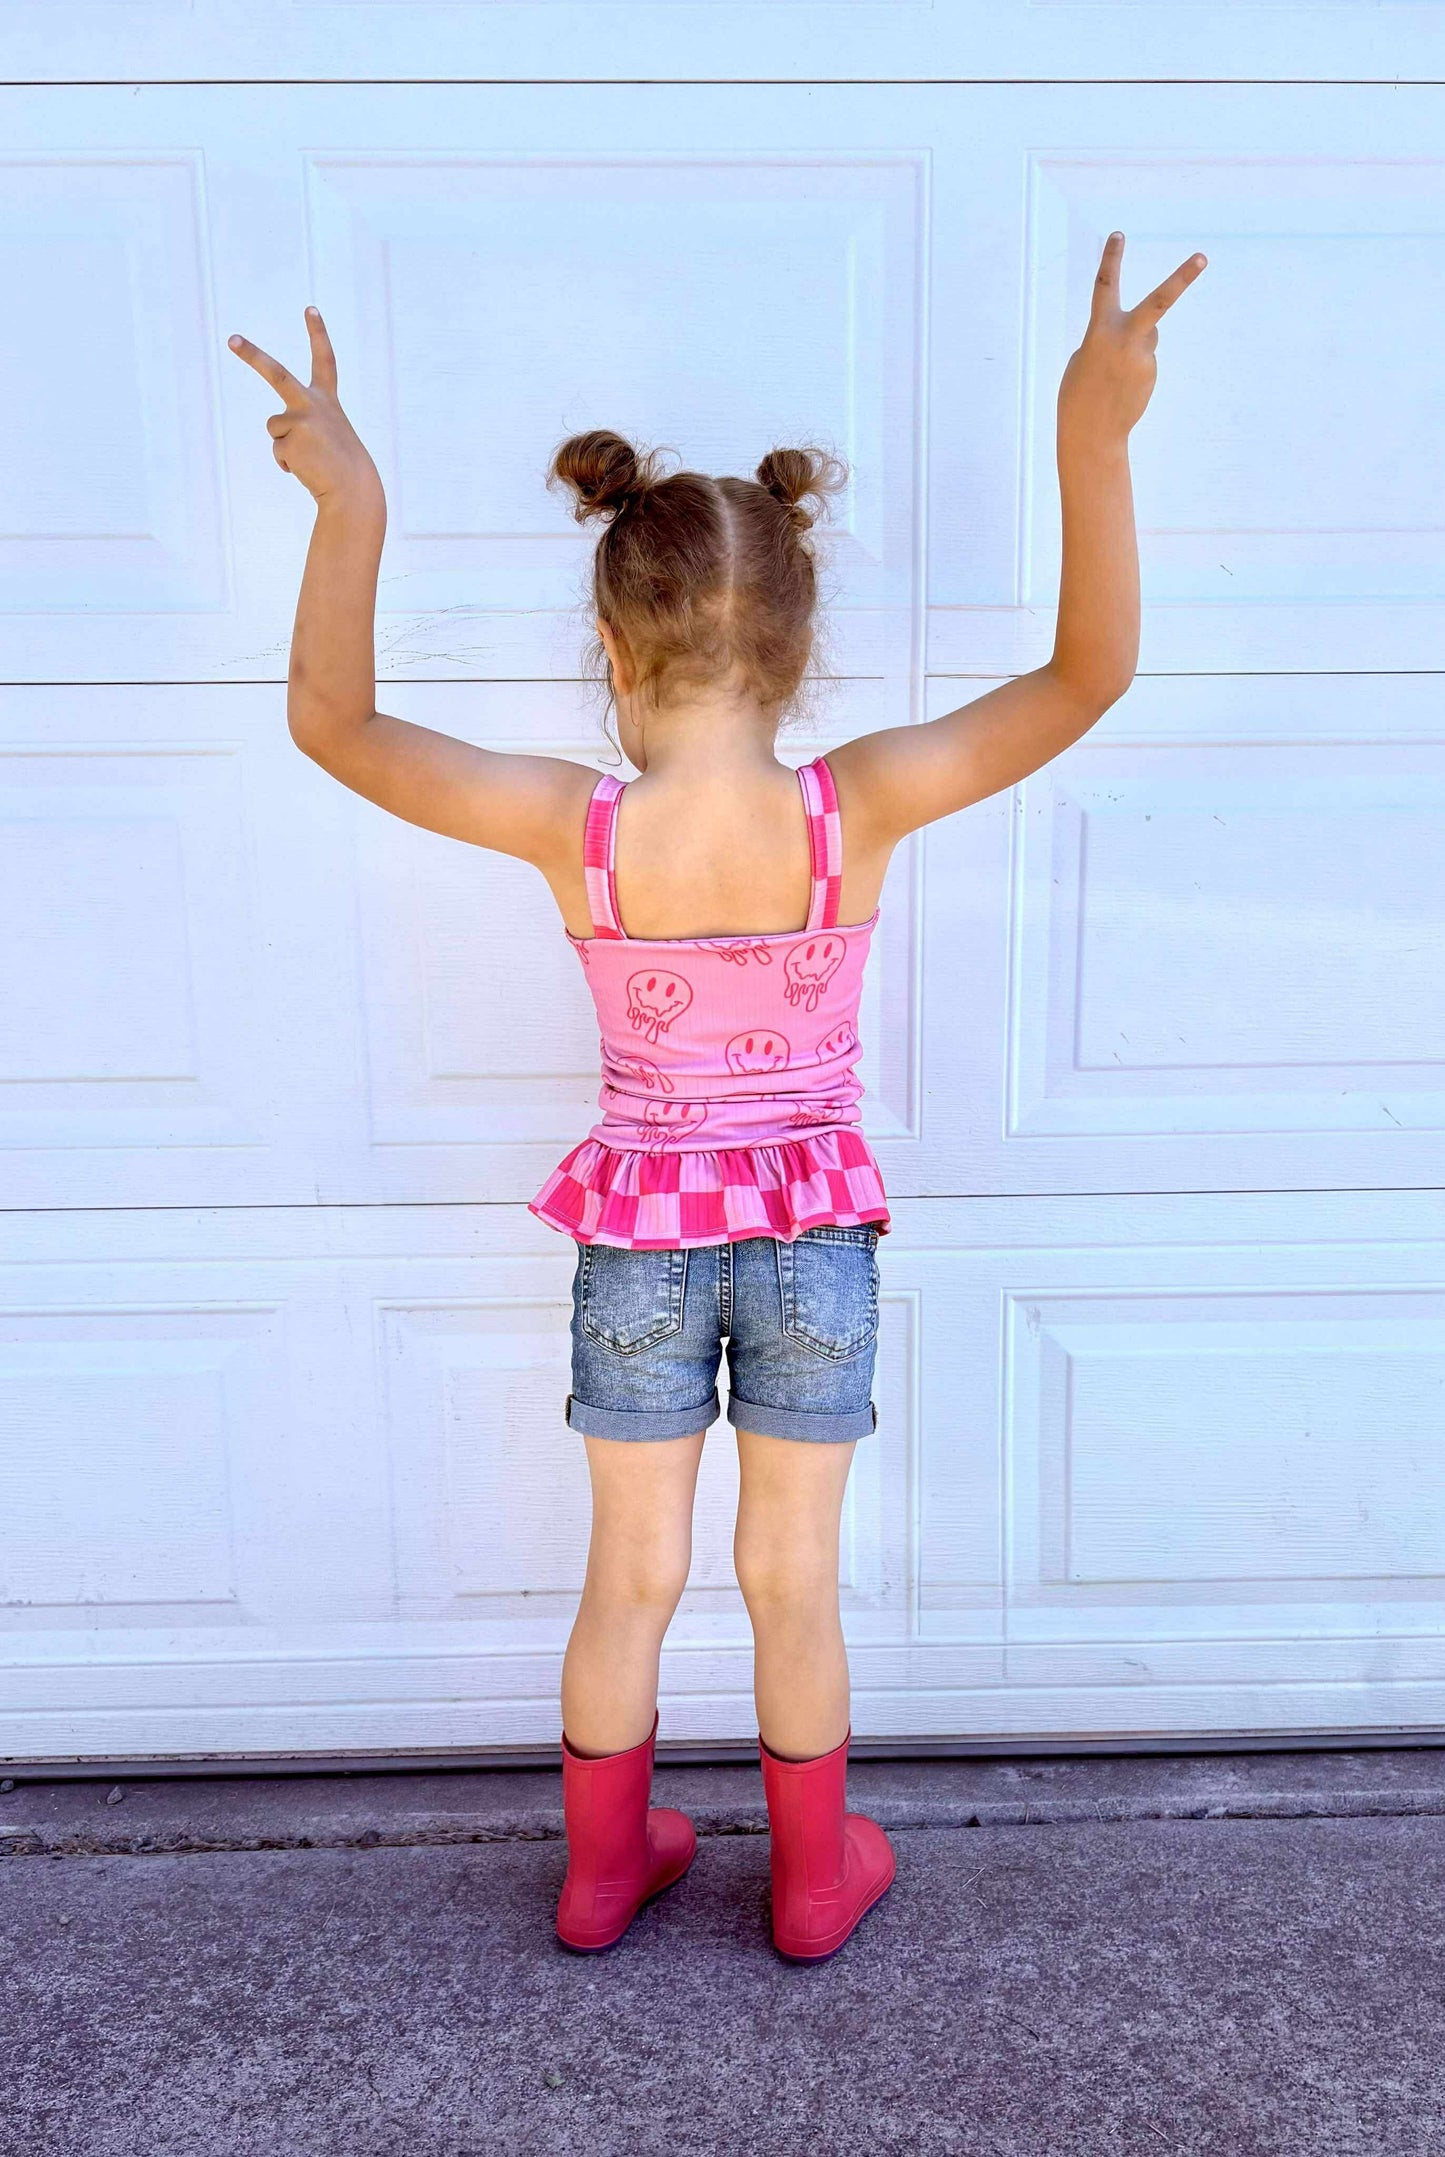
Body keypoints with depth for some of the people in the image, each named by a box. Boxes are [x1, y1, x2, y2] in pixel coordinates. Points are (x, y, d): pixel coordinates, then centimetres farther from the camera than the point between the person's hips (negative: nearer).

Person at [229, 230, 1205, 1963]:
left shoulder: (573, 830, -20)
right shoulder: (856, 812, -21)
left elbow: (333, 723, -11)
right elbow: (1088, 674, -16)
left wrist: (350, 509, -19)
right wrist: (1093, 443, -24)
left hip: (641, 1240, 1)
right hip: (813, 1236, 0)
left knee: (631, 1581, 20)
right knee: (794, 1584, 18)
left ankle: (603, 1872, 42)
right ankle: (816, 1883, 41)